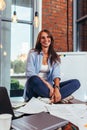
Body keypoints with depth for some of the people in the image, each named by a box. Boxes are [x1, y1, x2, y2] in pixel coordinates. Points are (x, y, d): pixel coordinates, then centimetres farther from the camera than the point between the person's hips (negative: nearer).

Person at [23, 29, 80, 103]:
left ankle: (50, 99, -35)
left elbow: (56, 74, -6)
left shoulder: (55, 57, 11)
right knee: (34, 80, -39)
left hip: (48, 87, 4)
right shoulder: (33, 53, 3)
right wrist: (47, 83, -23)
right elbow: (30, 73, -10)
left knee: (76, 82, -17)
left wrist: (56, 88, -27)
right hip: (35, 87, -3)